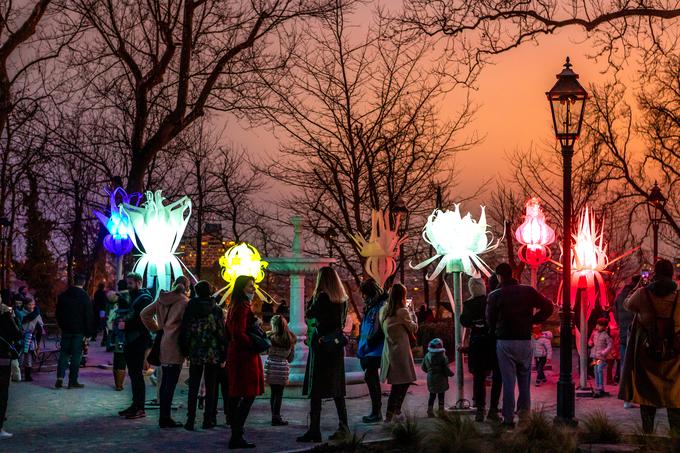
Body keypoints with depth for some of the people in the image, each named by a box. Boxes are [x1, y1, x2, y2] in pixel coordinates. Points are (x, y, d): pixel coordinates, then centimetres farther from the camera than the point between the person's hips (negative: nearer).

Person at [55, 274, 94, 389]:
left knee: (64, 353, 11)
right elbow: (89, 316, -9)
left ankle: (60, 377, -3)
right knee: (76, 355, 1)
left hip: (66, 329, 4)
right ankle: (73, 381, 1)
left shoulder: (63, 296, 5)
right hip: (79, 331, -4)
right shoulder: (84, 297, -10)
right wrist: (89, 333, -4)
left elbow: (58, 313, 13)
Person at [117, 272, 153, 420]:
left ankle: (140, 408, -5)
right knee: (133, 374, 12)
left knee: (137, 374, -8)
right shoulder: (134, 297, 20)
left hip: (139, 340, -10)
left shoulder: (144, 298, -10)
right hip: (131, 341, 10)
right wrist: (124, 321, 6)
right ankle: (135, 404, 19)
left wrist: (126, 324, -16)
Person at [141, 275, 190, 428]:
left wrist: (156, 329, 13)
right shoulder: (184, 302, -12)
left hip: (163, 343, 7)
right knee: (171, 382, -3)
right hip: (175, 346, -7)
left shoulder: (162, 299, 8)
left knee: (165, 381, 14)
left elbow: (144, 314, 10)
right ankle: (165, 417, -1)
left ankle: (163, 416, 20)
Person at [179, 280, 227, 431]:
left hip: (195, 353, 1)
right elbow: (222, 333, -5)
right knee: (211, 387, 8)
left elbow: (185, 331, 0)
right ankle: (208, 419, 7)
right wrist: (223, 355, 1)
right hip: (213, 353, -1)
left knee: (193, 387, 7)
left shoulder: (191, 309, -2)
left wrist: (185, 351, 11)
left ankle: (190, 420, 3)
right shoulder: (216, 310, -5)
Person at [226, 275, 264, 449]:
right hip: (245, 356, -11)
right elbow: (239, 334, -22)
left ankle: (235, 435, 15)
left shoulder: (234, 306, 16)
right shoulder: (243, 307, -15)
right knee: (249, 395, -10)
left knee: (235, 396, 11)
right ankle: (236, 437, -12)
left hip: (235, 353, 11)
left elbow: (229, 333, 21)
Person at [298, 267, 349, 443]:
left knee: (316, 390, -4)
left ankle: (314, 431, -6)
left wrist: (313, 297, 0)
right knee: (337, 389, 15)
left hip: (321, 344, -7)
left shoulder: (322, 297, -13)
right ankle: (343, 427, 19)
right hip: (337, 345, 7)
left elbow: (308, 315, -7)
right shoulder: (342, 299, 7)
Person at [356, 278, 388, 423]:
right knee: (372, 379, 13)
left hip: (374, 350, -10)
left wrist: (366, 345, -16)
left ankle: (376, 413, -5)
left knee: (370, 378, -9)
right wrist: (361, 347, 13)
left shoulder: (381, 306, -14)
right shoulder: (370, 306, 16)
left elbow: (378, 330, -20)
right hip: (367, 350, 10)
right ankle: (376, 412, 20)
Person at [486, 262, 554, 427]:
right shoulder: (528, 291, 1)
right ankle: (524, 412, 13)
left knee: (508, 380, 1)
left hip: (504, 341, -2)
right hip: (525, 340, 2)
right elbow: (548, 307, 0)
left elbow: (490, 320, 2)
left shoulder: (495, 295, -4)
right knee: (524, 378, 13)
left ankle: (509, 418, 2)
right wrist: (532, 320, 9)